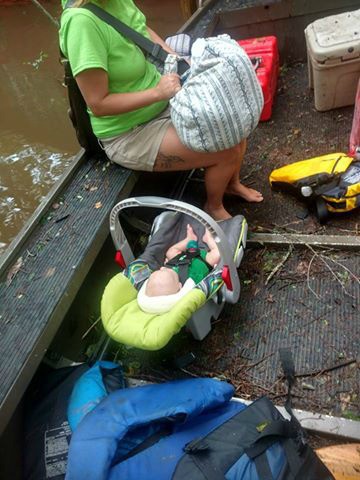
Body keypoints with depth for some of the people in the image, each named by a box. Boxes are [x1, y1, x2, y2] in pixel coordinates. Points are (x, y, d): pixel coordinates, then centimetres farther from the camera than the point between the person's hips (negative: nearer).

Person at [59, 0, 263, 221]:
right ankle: (213, 208, 17)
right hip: (129, 134, -8)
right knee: (227, 151, -13)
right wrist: (157, 92, -26)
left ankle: (232, 183, 28)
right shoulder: (81, 20, -28)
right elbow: (98, 104, -27)